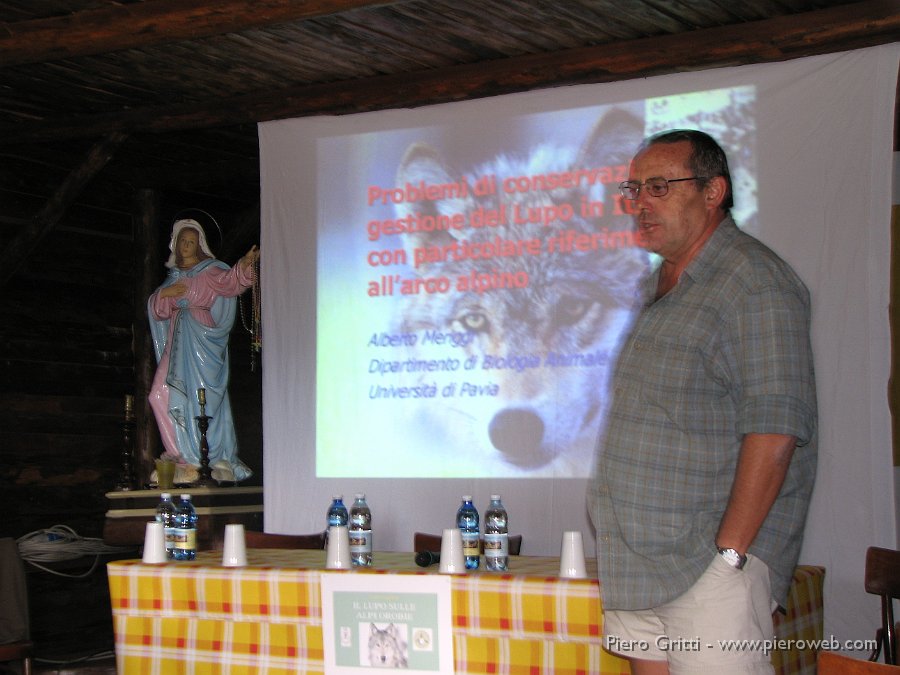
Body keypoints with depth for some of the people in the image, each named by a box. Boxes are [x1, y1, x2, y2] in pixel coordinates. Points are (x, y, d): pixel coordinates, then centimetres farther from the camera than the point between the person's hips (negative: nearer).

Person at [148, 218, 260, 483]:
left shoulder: (210, 270, 3)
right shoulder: (174, 276, 19)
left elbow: (230, 282, -17)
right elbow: (158, 310, 14)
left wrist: (245, 265, -36)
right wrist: (164, 294, -6)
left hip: (202, 339, -5)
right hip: (178, 341, 5)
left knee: (204, 396, -11)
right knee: (162, 394, -5)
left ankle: (219, 458, -7)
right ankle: (183, 453, 1)